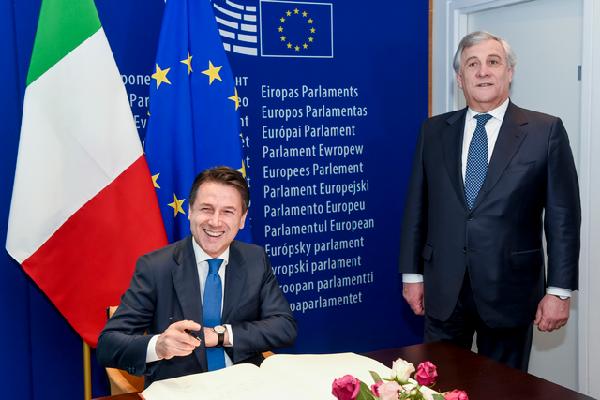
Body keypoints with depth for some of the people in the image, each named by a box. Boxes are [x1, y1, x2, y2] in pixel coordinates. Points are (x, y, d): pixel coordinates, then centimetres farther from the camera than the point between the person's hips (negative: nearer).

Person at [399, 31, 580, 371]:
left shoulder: (546, 131, -2)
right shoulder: (434, 131, 6)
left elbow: (563, 215, -3)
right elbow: (417, 207, 7)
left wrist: (559, 290, -7)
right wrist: (412, 274, 6)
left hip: (510, 289, -2)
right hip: (443, 290, 2)